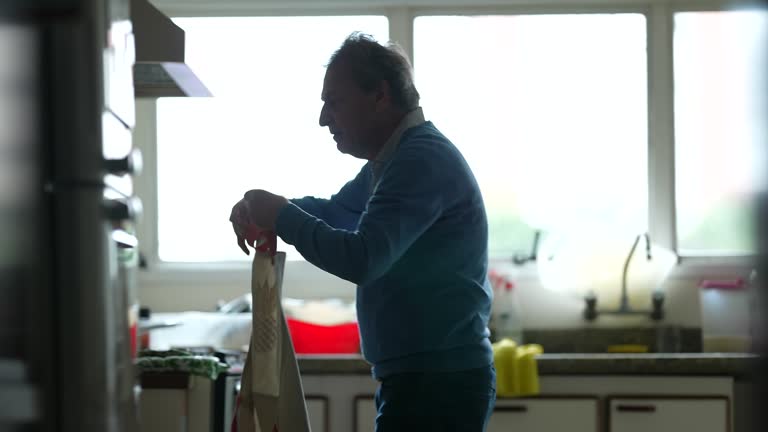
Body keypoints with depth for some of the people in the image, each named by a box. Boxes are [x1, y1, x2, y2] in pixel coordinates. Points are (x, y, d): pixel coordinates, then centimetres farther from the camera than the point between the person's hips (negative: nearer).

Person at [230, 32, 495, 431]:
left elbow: (361, 260, -28)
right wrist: (261, 210, 10)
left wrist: (282, 218, -13)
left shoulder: (423, 160, -18)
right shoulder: (393, 159, 16)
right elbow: (336, 211, 30)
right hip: (424, 380, 11)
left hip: (436, 386, -11)